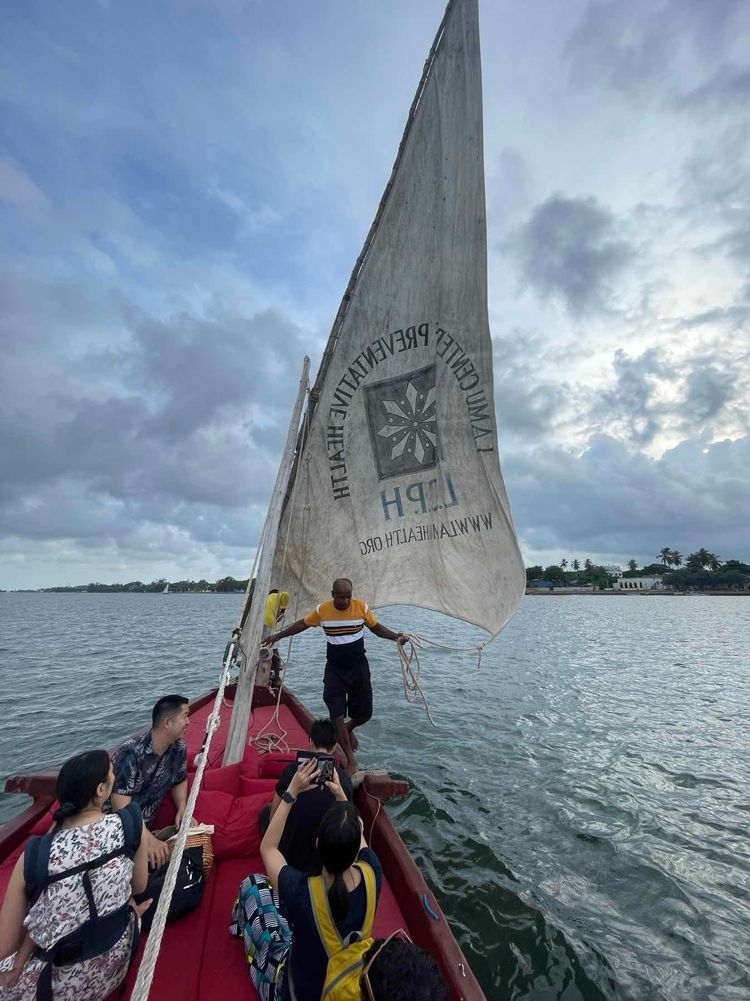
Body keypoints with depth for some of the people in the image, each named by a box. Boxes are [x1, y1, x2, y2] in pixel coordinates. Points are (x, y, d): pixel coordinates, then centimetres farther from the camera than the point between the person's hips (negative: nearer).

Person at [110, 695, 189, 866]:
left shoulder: (178, 747, -5)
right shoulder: (131, 753, -26)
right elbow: (121, 806, -28)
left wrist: (182, 809, -5)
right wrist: (148, 840, -35)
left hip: (145, 827, 6)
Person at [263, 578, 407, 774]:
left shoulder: (362, 606, -13)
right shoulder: (322, 610, -11)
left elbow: (376, 627, -1)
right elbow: (302, 624, 4)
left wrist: (396, 636, -18)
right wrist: (279, 635, 5)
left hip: (358, 667, 1)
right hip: (334, 670, 0)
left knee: (364, 713, 10)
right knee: (337, 716, -3)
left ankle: (349, 729, 45)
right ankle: (351, 761, 13)